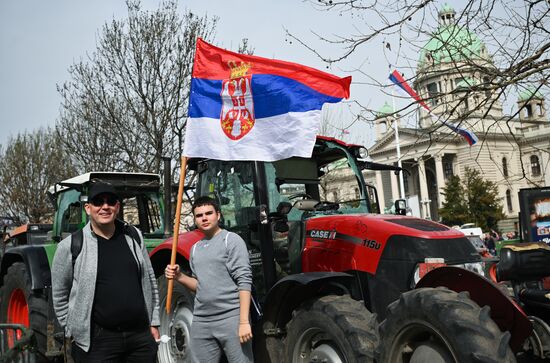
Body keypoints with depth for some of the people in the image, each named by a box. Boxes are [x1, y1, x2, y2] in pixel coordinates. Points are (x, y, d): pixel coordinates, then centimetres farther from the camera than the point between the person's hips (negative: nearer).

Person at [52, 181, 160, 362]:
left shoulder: (134, 236, 6)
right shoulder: (70, 246, -5)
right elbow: (60, 296, 3)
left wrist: (153, 323, 10)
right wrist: (74, 332, 3)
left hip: (142, 336, 4)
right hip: (96, 341, -3)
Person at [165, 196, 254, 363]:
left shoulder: (231, 240, -5)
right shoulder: (195, 248, 14)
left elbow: (244, 282, -11)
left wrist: (244, 321, -17)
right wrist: (179, 276, 2)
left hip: (231, 318, -6)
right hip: (201, 322, 6)